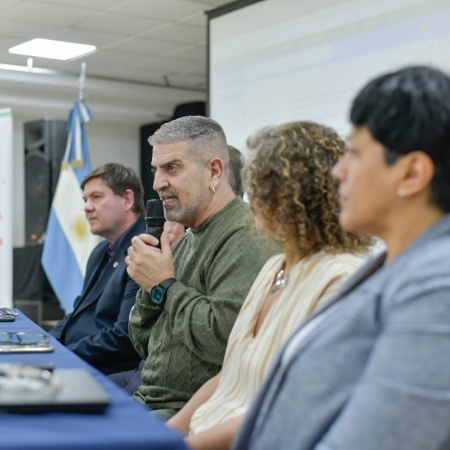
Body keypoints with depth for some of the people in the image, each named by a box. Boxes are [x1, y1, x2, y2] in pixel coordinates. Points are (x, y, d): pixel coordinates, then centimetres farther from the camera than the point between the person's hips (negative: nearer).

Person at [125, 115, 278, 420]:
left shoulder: (246, 239, -14)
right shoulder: (187, 240, 17)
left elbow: (225, 339, -28)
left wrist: (165, 286, -13)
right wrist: (149, 287, 0)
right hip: (150, 401, 9)